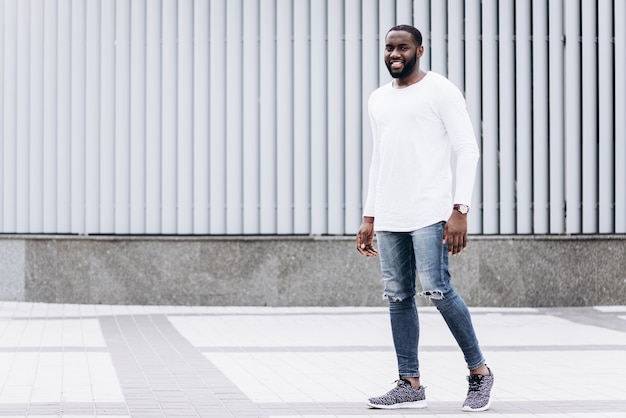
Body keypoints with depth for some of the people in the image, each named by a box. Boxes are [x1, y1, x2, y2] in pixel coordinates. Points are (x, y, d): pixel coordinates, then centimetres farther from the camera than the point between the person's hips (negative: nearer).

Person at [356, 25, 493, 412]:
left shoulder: (441, 90, -3)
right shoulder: (379, 99, 17)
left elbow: (468, 150, -7)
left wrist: (460, 210, -15)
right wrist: (369, 218, 17)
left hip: (430, 212, -6)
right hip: (389, 216, 7)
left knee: (437, 289, -13)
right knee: (398, 297, 4)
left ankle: (480, 372, 2)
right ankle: (411, 385, 9)